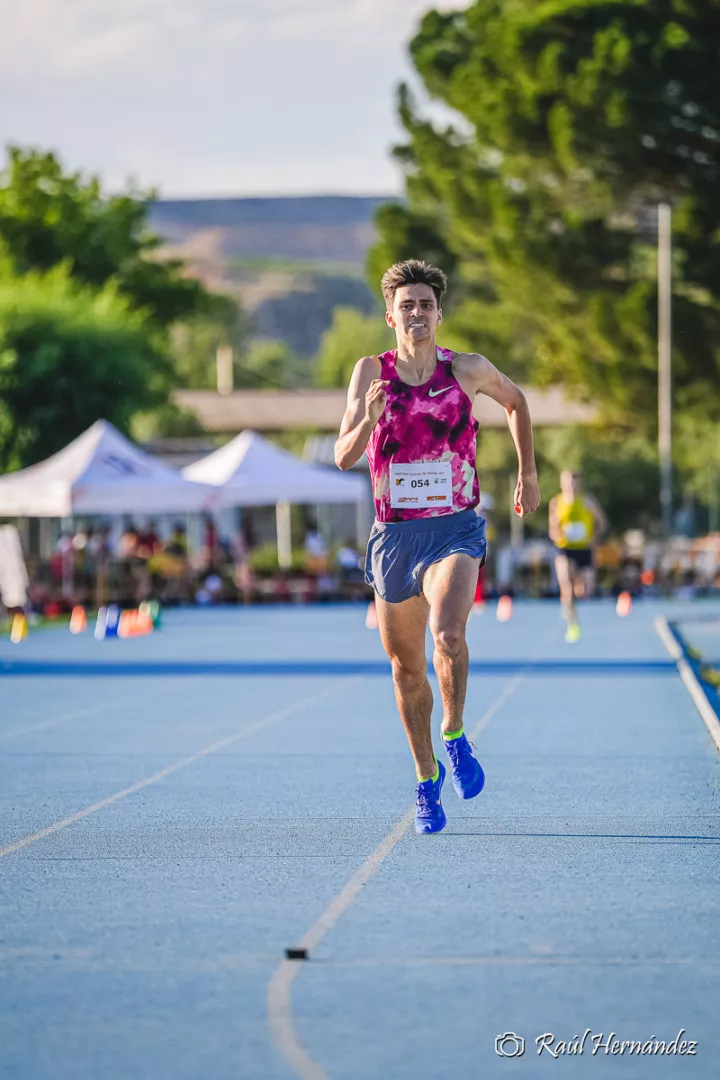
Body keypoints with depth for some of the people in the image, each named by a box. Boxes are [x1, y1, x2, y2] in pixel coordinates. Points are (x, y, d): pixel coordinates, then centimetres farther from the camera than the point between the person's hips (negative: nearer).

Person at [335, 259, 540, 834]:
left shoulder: (467, 369, -2)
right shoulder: (372, 371, -1)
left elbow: (516, 401, 20)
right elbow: (344, 457, -6)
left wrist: (528, 475, 22)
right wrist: (369, 418, -25)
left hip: (455, 530, -2)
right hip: (394, 534, 2)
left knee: (448, 633, -30)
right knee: (407, 666, 11)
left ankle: (455, 736, -6)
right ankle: (427, 776, 31)